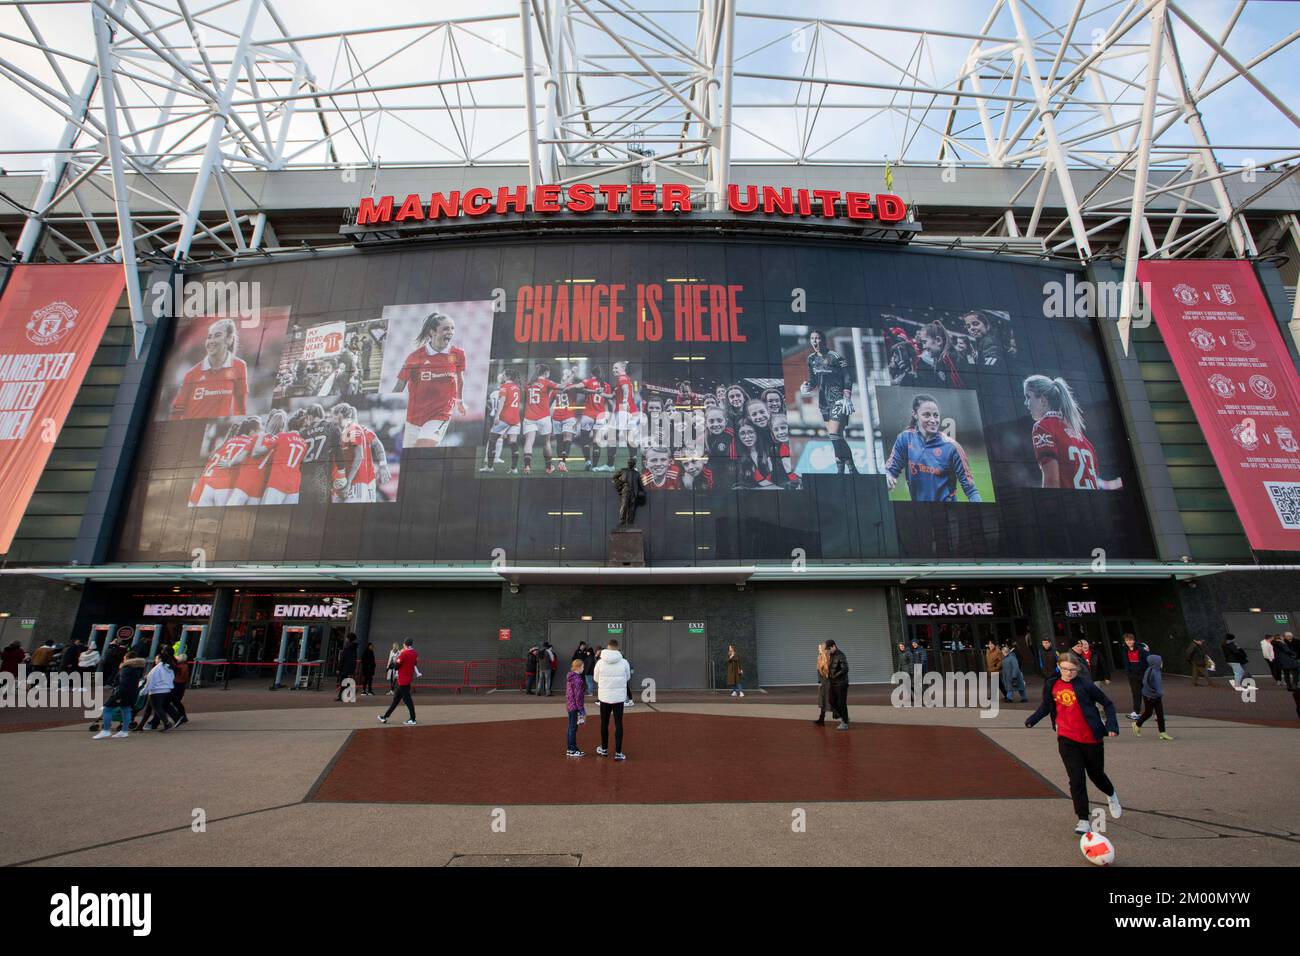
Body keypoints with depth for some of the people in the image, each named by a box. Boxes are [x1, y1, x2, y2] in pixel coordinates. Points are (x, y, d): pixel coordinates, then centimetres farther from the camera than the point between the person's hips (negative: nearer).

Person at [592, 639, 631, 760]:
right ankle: (618, 753, 8)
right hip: (619, 697, -1)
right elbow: (628, 678, 5)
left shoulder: (600, 662, -10)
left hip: (604, 697, 1)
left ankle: (604, 749, 31)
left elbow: (596, 678, 4)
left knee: (604, 723, 17)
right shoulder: (624, 662, -10)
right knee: (618, 724, 7)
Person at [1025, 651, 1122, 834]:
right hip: (1067, 739, 1)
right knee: (1076, 780, -4)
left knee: (1096, 774, 20)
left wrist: (1111, 725, -13)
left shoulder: (1085, 686, -11)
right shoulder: (1052, 685, -2)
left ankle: (1111, 795, 54)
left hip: (1091, 738, -1)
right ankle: (1083, 821, 4)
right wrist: (1032, 719, -2)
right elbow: (1046, 706, 12)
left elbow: (1107, 704, 0)